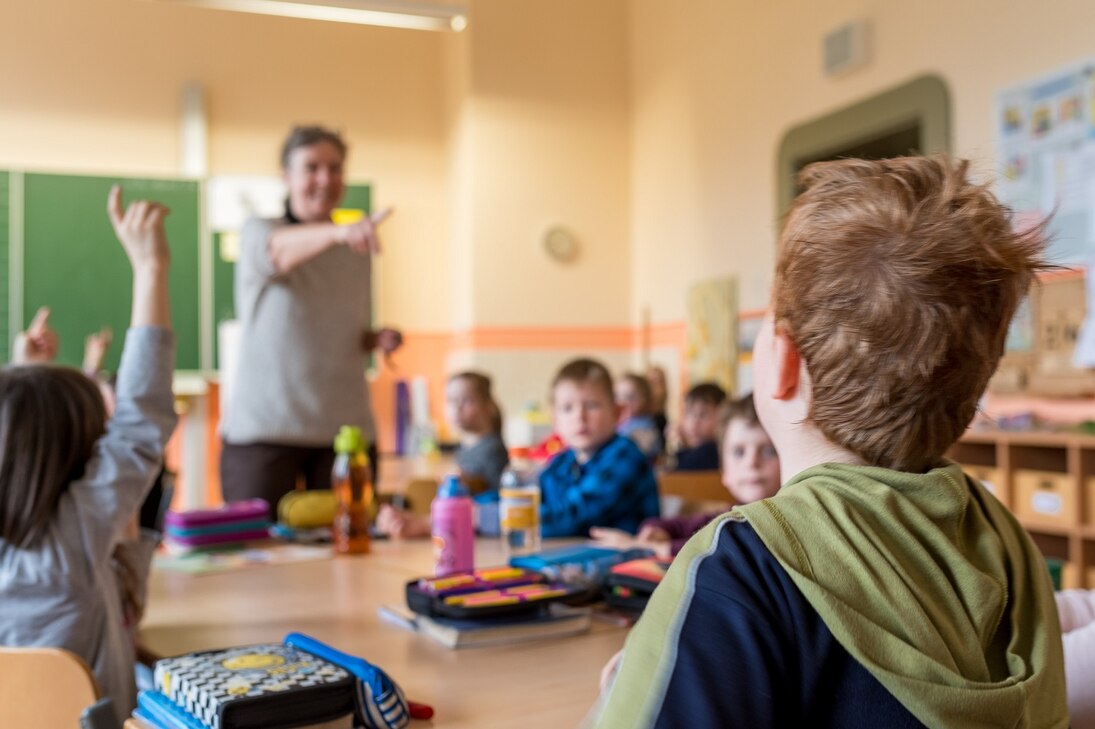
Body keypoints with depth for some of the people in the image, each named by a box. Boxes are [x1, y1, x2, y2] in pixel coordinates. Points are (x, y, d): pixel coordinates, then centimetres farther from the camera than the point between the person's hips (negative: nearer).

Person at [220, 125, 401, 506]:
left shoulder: (357, 254, 12)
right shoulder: (258, 232, -2)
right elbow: (281, 250, -27)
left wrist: (376, 340, 0)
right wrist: (339, 232, -47)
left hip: (347, 428, 4)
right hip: (264, 429, -4)